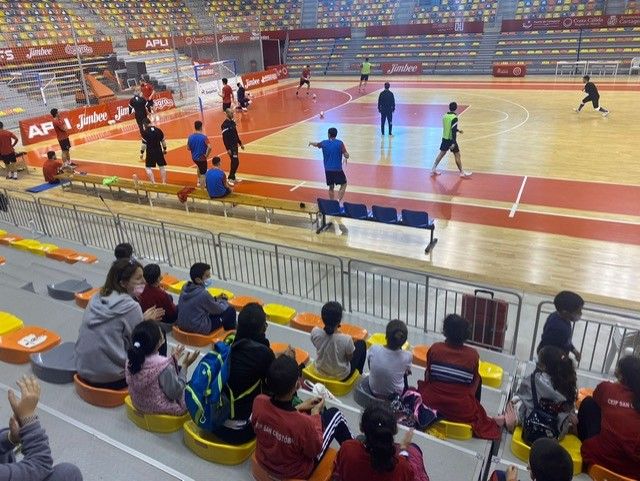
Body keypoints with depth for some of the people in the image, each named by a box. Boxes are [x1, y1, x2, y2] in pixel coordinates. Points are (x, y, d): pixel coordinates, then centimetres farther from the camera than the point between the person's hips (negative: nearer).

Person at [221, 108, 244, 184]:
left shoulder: (233, 122, 9)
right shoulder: (225, 124, -17)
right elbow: (224, 138, -20)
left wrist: (240, 143, 19)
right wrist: (228, 149, -23)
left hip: (235, 145, 9)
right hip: (230, 146, -9)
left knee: (234, 162, 13)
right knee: (235, 162, -10)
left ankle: (233, 177, 23)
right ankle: (230, 178, 1)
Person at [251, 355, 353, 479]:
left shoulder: (258, 402, -26)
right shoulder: (304, 422, -40)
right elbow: (315, 450, -18)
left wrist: (299, 408, -2)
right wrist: (316, 415, -9)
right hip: (296, 472, -4)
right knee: (334, 414, 11)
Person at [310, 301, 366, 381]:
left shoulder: (315, 332, -26)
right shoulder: (346, 340, -34)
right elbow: (350, 357, -14)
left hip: (320, 370, 4)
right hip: (341, 376, -3)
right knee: (361, 344, 17)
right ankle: (358, 373, 38)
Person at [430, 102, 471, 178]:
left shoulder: (445, 116, 4)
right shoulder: (454, 118, -18)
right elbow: (453, 130, -23)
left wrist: (458, 130, 30)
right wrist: (454, 143, -24)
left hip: (444, 138, 7)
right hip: (451, 139, -7)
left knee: (442, 153, 16)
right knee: (457, 155, 2)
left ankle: (433, 169, 17)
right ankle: (462, 172, 8)